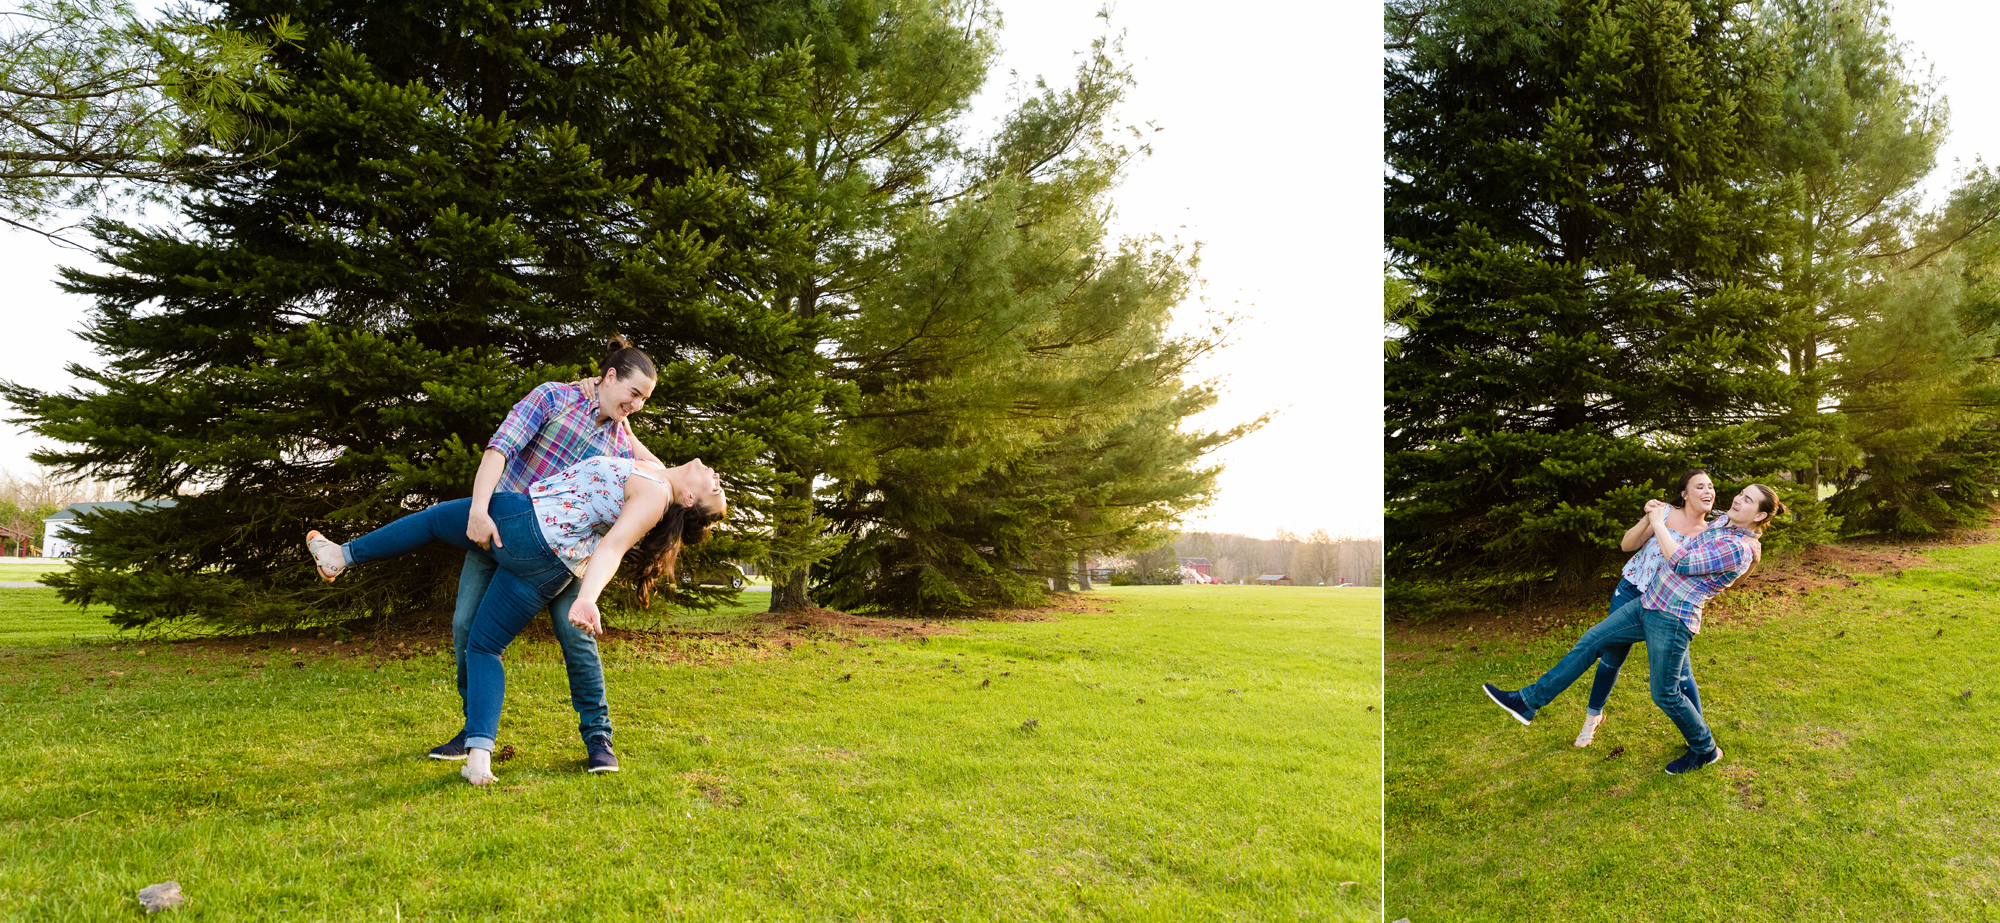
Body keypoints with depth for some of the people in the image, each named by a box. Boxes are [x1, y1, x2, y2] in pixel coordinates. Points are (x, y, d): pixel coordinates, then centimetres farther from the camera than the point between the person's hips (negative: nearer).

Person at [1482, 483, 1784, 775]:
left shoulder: (1740, 550, -18)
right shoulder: (1721, 522, 9)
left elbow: (1682, 563, -22)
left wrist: (1658, 522, -12)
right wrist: (1656, 513, 15)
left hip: (1672, 621, -9)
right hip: (1647, 604, 9)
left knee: (1665, 695, 4)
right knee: (1590, 641, 4)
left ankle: (1705, 750, 30)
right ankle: (1529, 701, 7)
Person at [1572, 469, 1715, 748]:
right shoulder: (1665, 513, -6)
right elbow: (1627, 545, -10)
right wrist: (1649, 519, -26)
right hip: (1631, 592, -1)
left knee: (1680, 670, -4)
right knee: (1612, 657, 8)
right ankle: (1593, 715, 29)